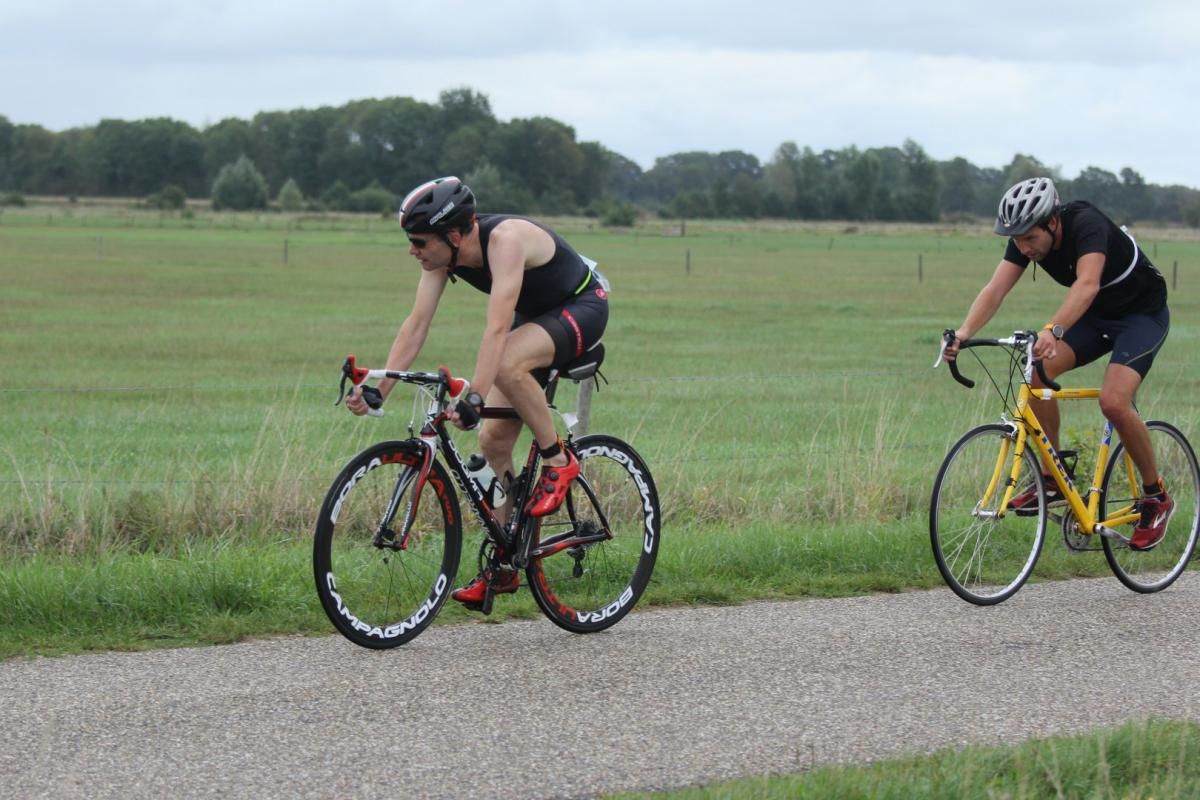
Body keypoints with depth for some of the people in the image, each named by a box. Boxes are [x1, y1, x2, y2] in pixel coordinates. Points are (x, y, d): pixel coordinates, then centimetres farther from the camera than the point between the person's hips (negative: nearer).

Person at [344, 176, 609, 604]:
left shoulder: (505, 239, -35)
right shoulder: (443, 253, -13)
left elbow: (497, 327, -44)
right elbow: (417, 323, -12)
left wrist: (474, 396, -52)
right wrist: (379, 389, -21)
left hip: (583, 308, -8)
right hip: (535, 315, 8)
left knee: (507, 365, -37)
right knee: (493, 439, -1)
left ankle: (558, 459, -15)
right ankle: (502, 566, 9)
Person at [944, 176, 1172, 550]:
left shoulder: (1086, 224, -34)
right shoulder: (1025, 237, -14)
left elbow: (1087, 284, -50)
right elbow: (996, 288, -23)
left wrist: (1053, 330, -66)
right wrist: (965, 331, -41)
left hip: (1142, 313, -7)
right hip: (1096, 315, 7)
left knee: (1113, 401, -26)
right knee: (1038, 372, -17)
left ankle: (1156, 496, -5)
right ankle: (1053, 480, -3)